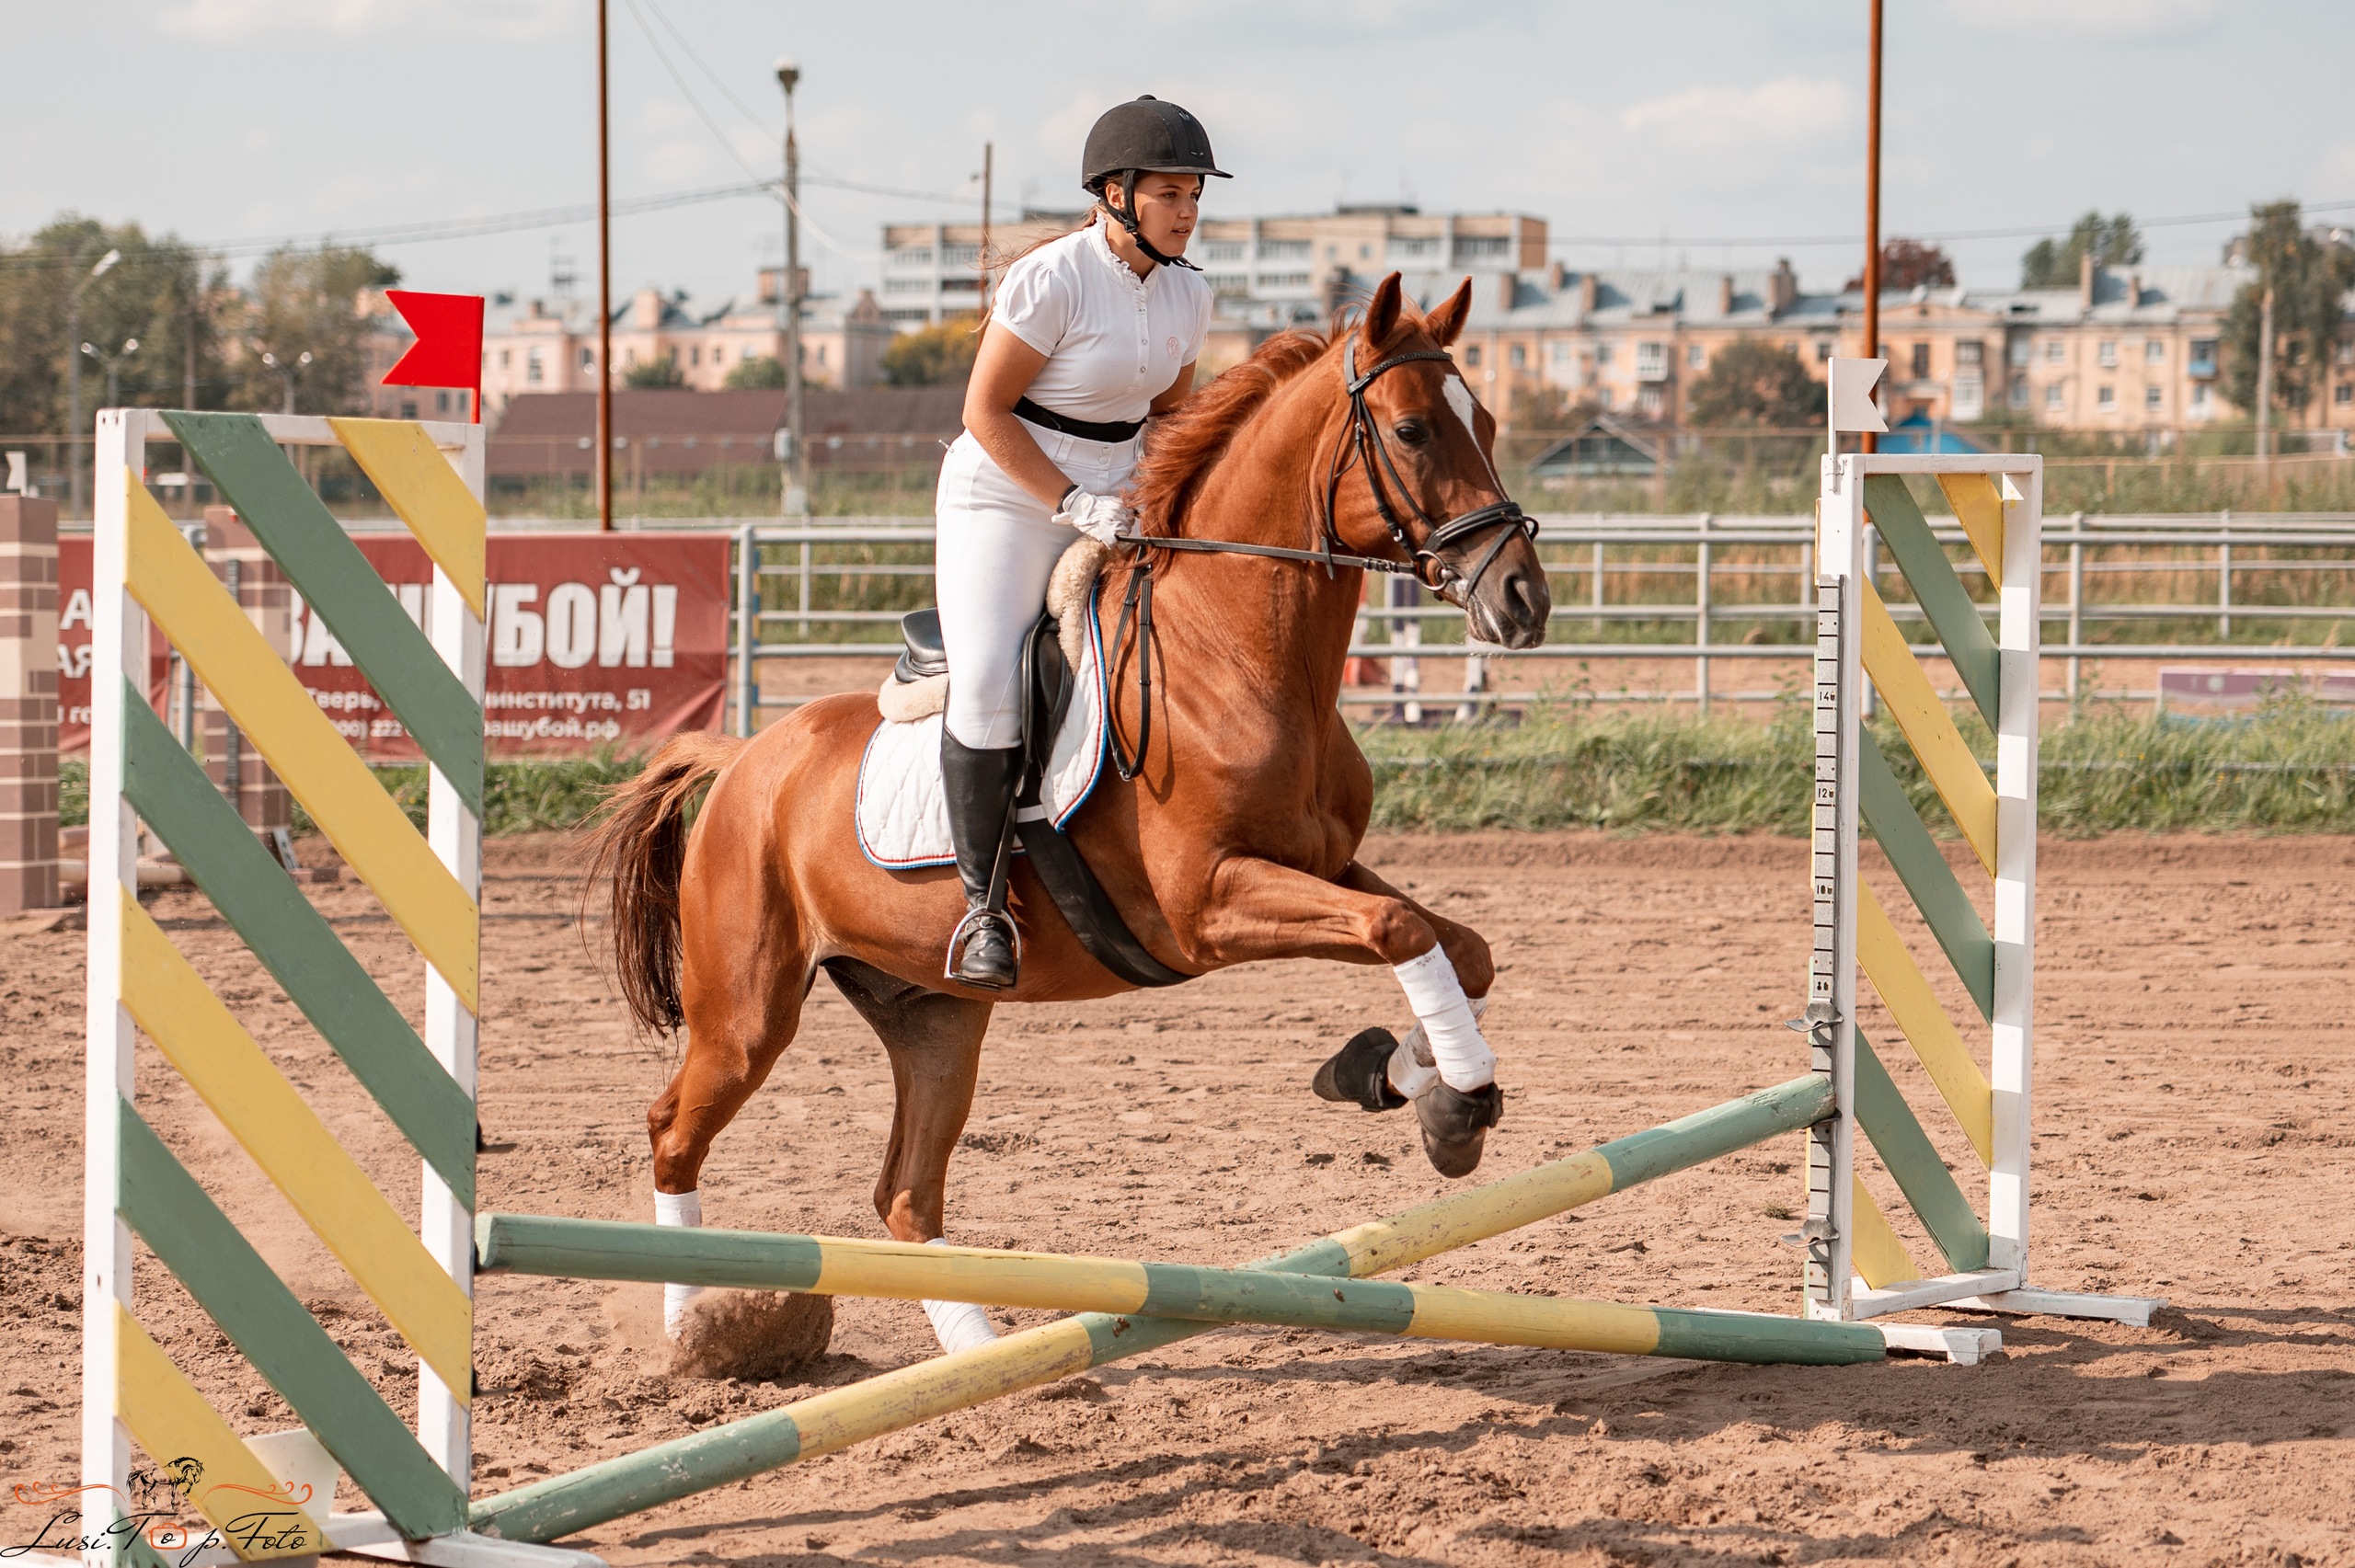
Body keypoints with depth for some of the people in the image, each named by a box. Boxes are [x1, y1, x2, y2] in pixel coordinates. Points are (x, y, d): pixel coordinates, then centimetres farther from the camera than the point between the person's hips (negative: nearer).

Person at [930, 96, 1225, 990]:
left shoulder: (1186, 295, 3)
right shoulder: (1051, 280, -17)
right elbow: (985, 412, -15)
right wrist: (1071, 503, -22)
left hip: (1111, 503, 7)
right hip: (1003, 493, -7)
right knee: (987, 686, -24)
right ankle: (981, 902, -16)